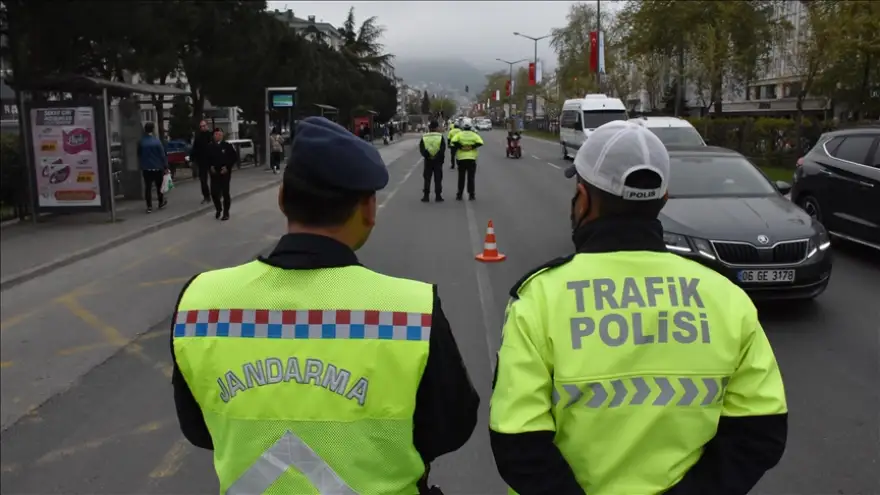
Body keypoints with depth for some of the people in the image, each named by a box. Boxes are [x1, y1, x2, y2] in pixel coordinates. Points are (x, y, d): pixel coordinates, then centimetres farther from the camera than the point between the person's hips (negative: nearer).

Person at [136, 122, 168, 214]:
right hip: (157, 167, -2)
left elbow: (139, 155, 8)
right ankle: (161, 203, 25)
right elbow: (162, 155, -9)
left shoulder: (141, 142, -4)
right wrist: (165, 166, -1)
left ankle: (149, 206, 0)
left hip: (146, 168, 2)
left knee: (148, 187, 3)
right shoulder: (156, 141, -12)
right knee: (159, 185, 14)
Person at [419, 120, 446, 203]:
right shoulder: (440, 137, -5)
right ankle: (438, 196, 5)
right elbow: (443, 149, -9)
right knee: (438, 179, 5)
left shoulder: (424, 137, -1)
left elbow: (421, 149, -7)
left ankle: (426, 196, 6)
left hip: (428, 161, 1)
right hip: (438, 161, -1)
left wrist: (427, 156, -4)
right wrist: (440, 157, -3)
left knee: (427, 179, 8)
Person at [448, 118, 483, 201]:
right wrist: (472, 147, -7)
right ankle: (471, 195, 4)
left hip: (461, 158, 0)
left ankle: (459, 194, 10)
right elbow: (480, 142, -14)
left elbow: (453, 141, -15)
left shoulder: (459, 134, 1)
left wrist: (459, 147, -6)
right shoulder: (474, 135, 2)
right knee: (471, 177, 5)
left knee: (461, 178, 9)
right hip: (472, 158, 0)